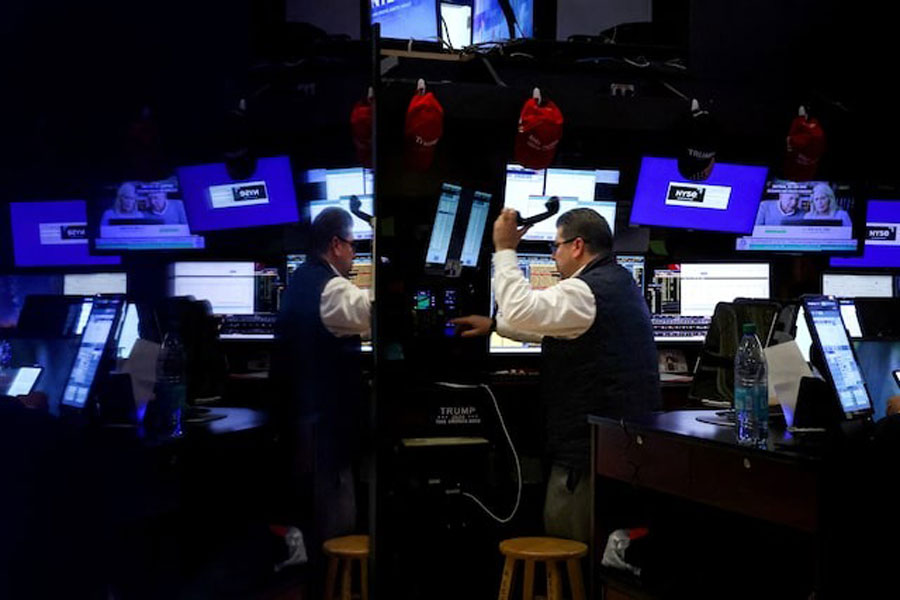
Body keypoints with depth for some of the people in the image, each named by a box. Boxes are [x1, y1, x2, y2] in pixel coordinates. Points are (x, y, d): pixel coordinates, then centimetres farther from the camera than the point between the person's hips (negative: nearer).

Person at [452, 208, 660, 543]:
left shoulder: (585, 292, -17)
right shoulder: (620, 283, 17)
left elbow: (521, 310, -25)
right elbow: (552, 324, 25)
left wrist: (505, 249, -15)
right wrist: (494, 325, 25)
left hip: (590, 447, -10)